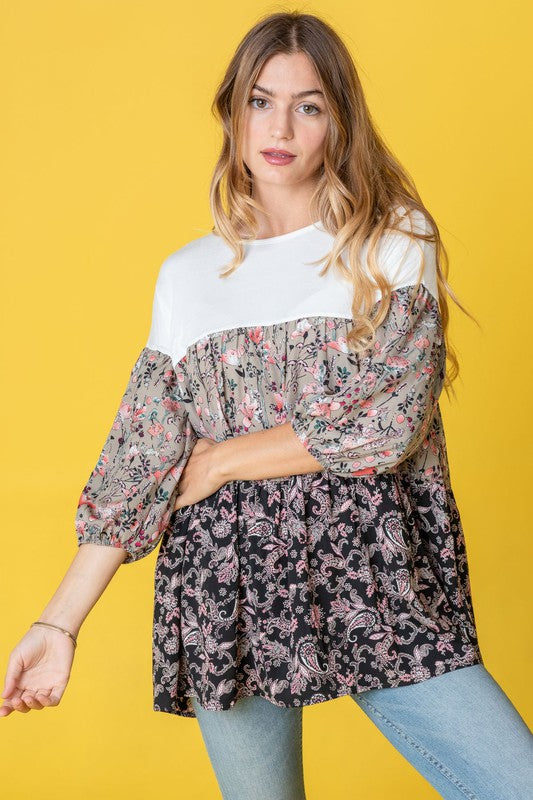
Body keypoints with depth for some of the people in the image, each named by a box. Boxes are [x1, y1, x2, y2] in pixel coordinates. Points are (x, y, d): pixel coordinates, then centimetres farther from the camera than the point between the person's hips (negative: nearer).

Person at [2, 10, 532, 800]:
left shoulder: (397, 240, 3)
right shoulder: (188, 276, 9)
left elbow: (389, 421, -10)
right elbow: (140, 460, 7)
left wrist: (220, 459, -6)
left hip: (379, 579, -1)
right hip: (232, 588, 2)